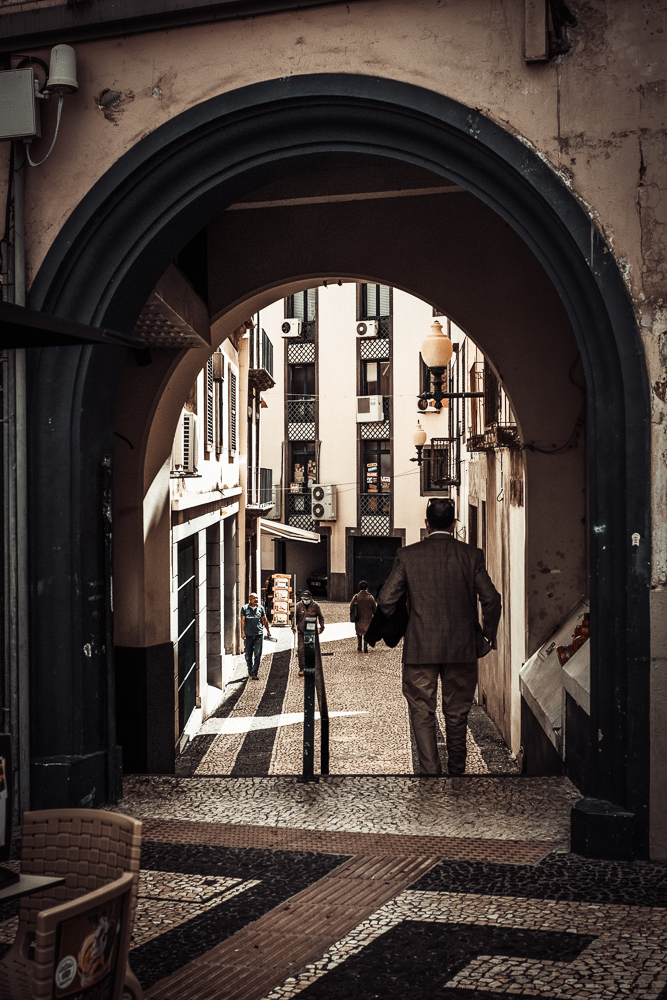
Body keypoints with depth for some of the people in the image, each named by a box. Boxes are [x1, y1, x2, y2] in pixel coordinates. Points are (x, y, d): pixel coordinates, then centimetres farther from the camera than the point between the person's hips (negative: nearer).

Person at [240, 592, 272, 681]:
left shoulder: (260, 608, 8)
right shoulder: (244, 608, 2)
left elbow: (265, 620, 16)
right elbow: (242, 621, -2)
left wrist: (268, 630, 18)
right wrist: (242, 632, -10)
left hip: (258, 634, 1)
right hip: (248, 635, 0)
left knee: (257, 654, -8)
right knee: (248, 655, 9)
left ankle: (254, 673, -6)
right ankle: (250, 669, 32)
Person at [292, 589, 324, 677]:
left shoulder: (316, 606, 0)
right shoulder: (298, 606, 3)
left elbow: (321, 617, 9)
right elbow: (295, 617, 14)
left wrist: (322, 627, 0)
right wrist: (293, 626, 3)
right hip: (301, 631, 0)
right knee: (301, 649, -8)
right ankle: (301, 668, -3)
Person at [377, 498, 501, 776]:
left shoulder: (407, 555, -3)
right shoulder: (471, 555, -2)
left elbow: (386, 600, -4)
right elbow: (491, 599, -4)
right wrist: (489, 634, 12)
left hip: (420, 648, -1)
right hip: (461, 648, 2)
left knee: (422, 714, 5)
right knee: (457, 714, 15)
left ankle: (430, 773, -5)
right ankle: (457, 772, 28)